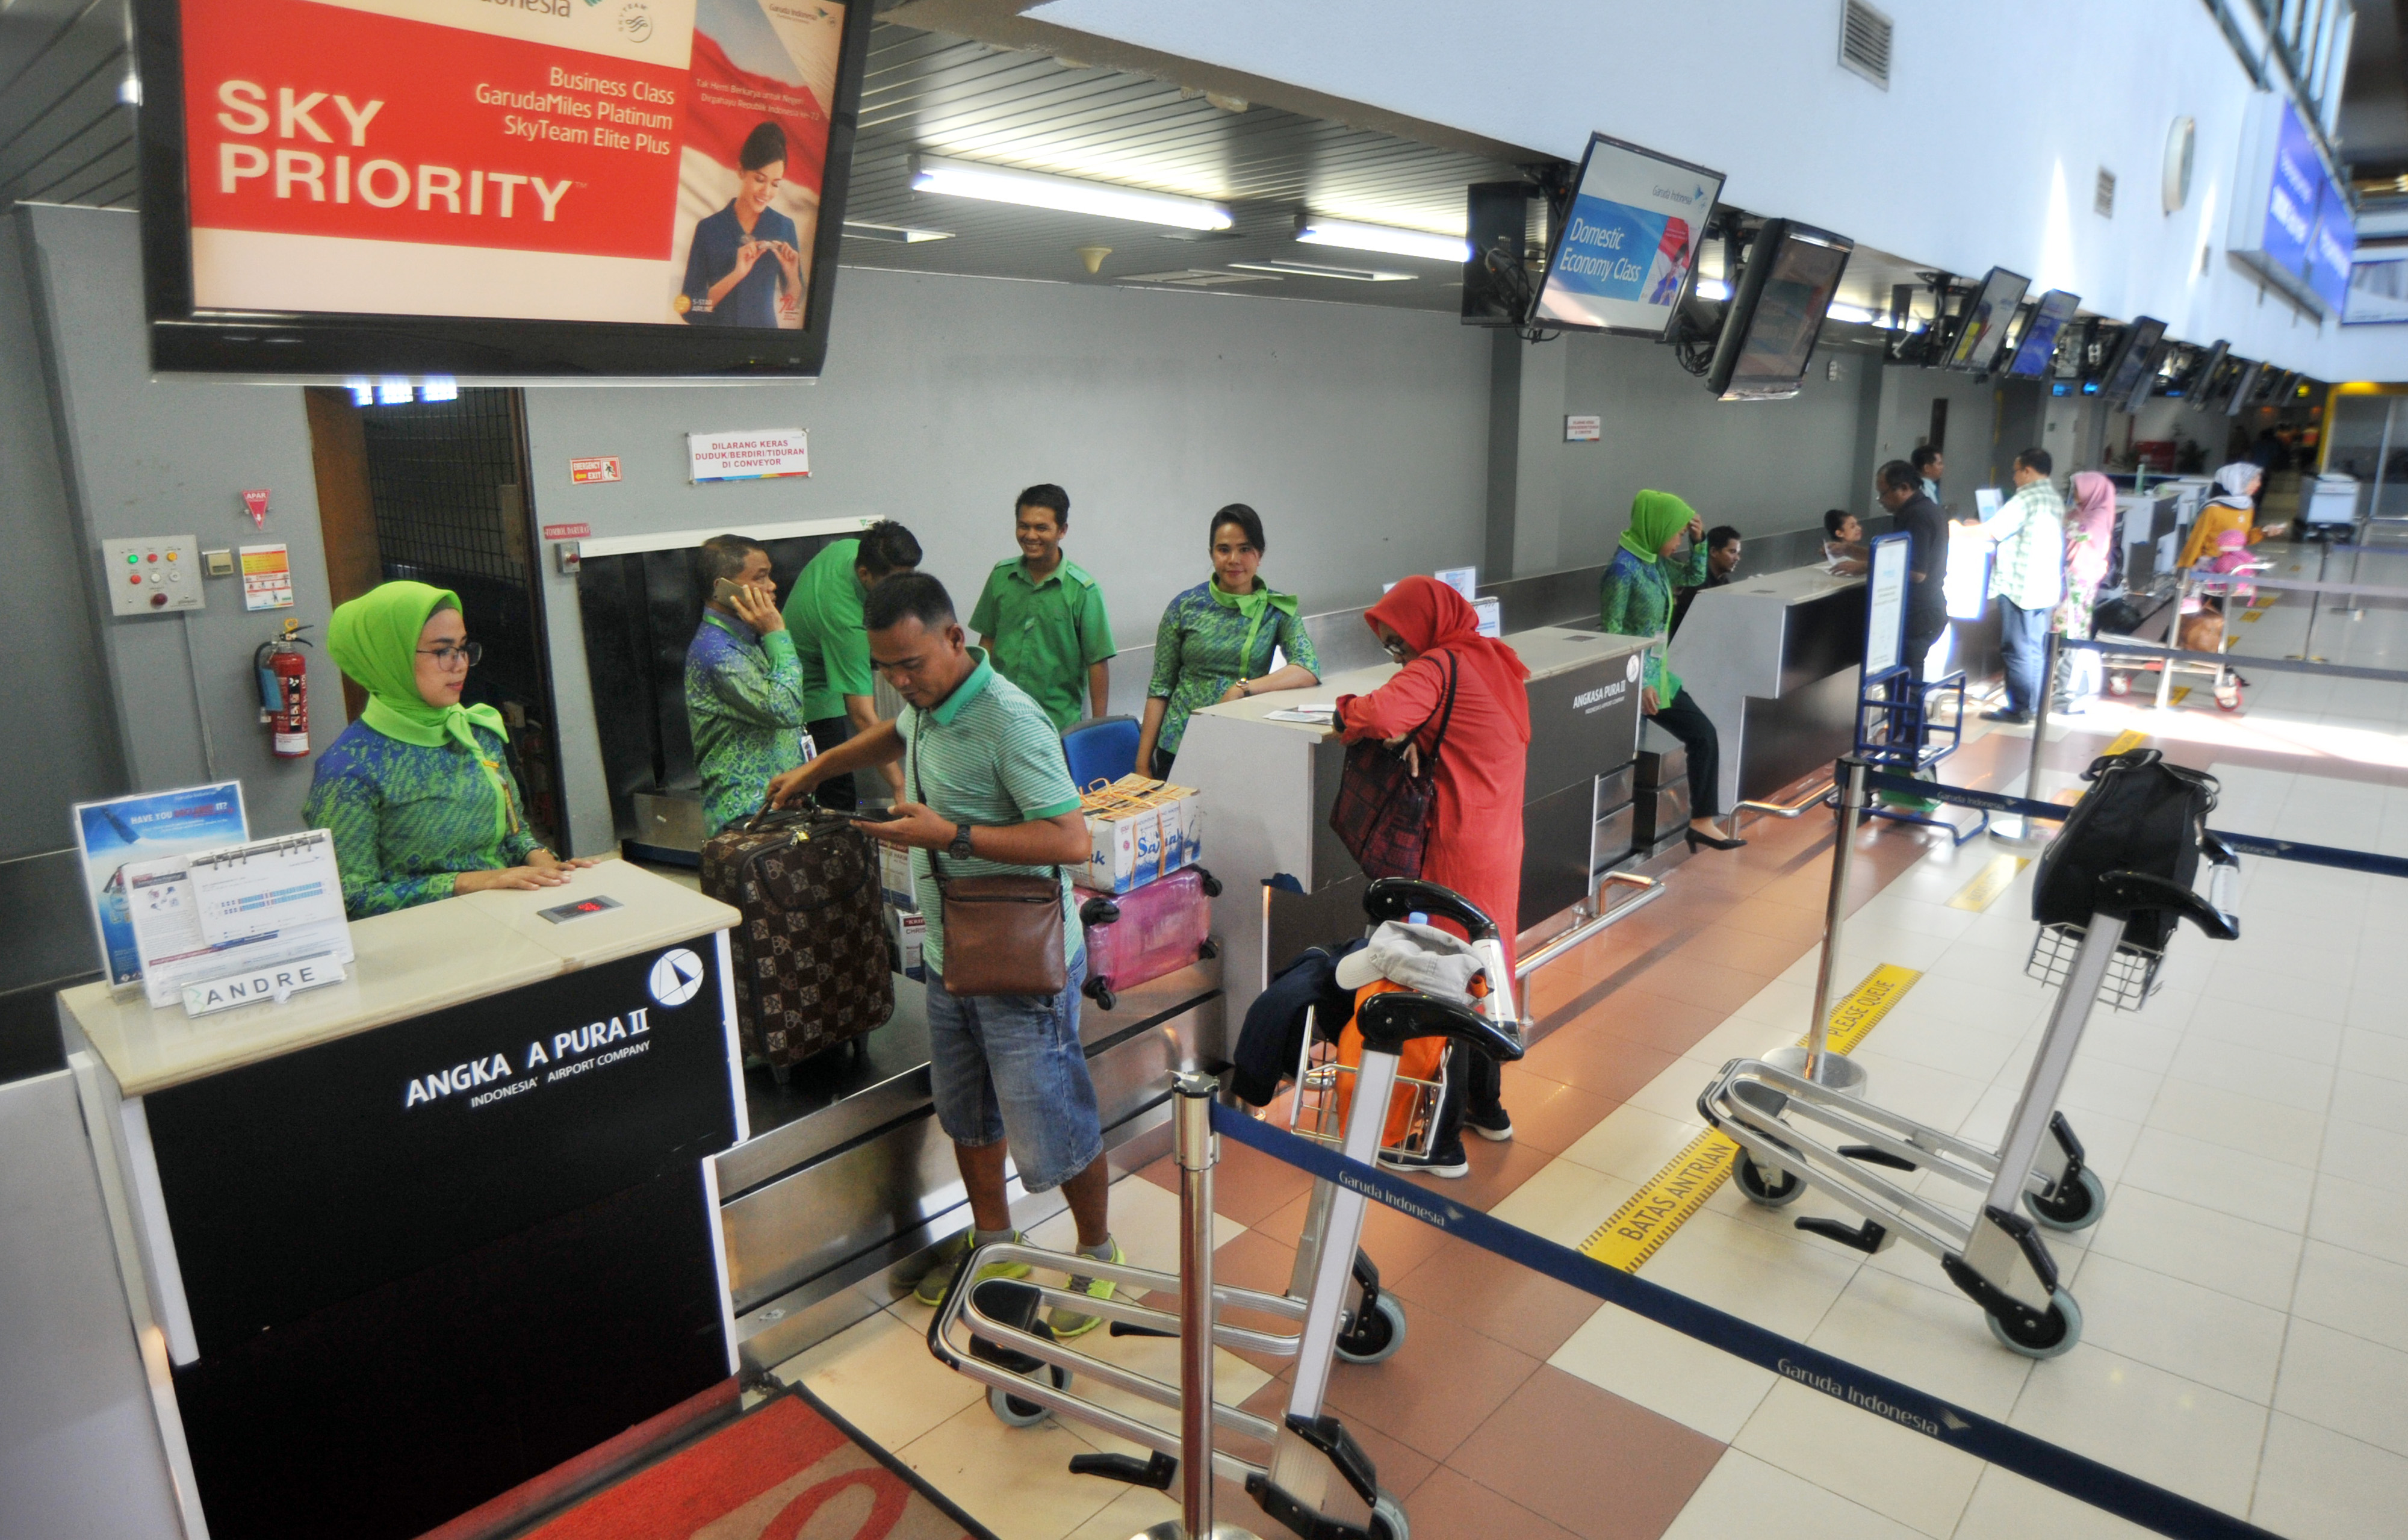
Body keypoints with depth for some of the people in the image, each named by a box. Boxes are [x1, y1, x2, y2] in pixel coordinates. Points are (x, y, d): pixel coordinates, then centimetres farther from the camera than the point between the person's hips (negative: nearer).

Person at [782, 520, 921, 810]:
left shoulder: (849, 547, -13)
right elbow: (862, 715, -42)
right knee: (839, 800, -9)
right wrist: (900, 786, -45)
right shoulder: (846, 622, -39)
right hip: (812, 696, -9)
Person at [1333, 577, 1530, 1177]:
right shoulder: (1496, 661, 11)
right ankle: (1487, 1106, 35)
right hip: (1502, 840, 9)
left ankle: (1444, 1141, 8)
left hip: (1457, 851, -9)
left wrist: (1346, 707, -11)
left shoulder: (1437, 668, -15)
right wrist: (1412, 734, -1)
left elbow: (1376, 716, -31)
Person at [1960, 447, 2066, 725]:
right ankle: (2034, 704, 21)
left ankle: (2018, 709, 0)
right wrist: (1983, 526, 20)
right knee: (2036, 649, 14)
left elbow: (1992, 532, -17)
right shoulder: (2054, 499, 14)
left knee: (2018, 650, -3)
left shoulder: (2027, 498, -14)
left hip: (2021, 587, -9)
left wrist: (1963, 529, 0)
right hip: (2046, 587, 9)